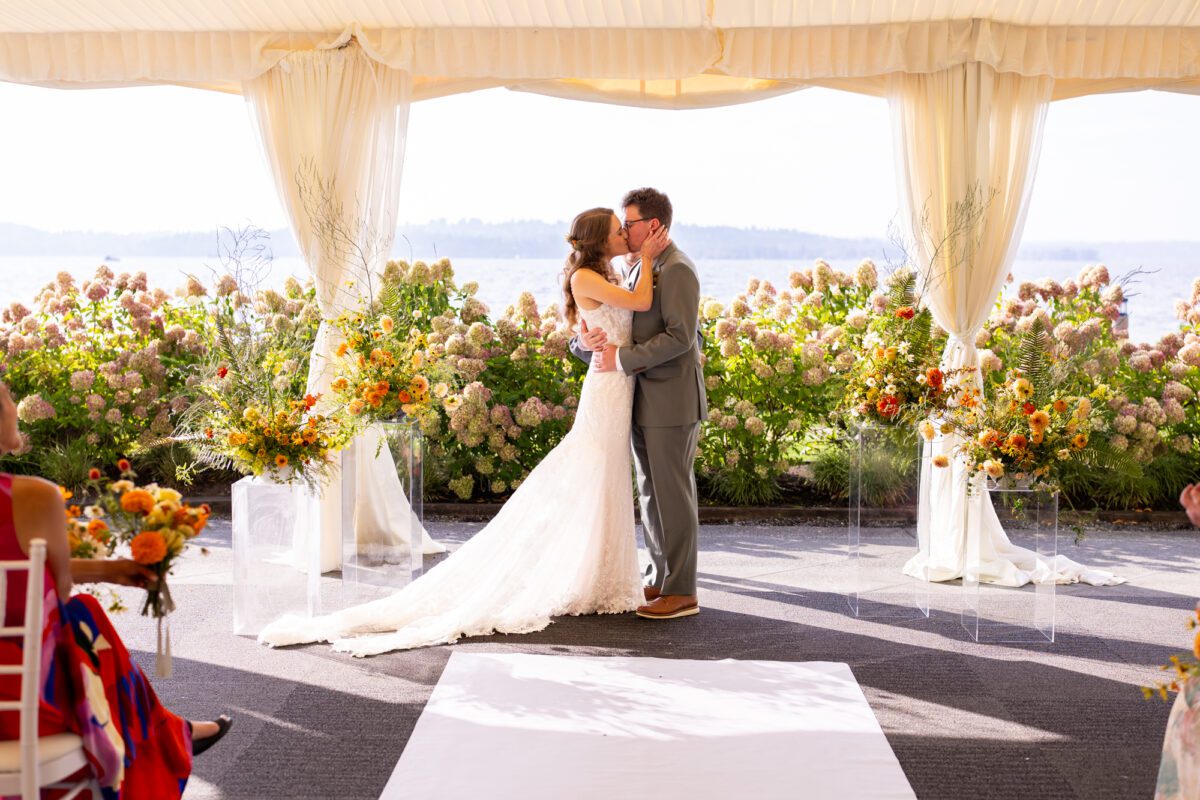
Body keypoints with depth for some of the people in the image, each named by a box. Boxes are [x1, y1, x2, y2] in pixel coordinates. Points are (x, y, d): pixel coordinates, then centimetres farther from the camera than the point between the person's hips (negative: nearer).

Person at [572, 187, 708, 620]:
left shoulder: (677, 269, -13)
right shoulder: (642, 270, 17)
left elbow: (680, 336, -21)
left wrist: (621, 357, -19)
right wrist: (588, 340, -5)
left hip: (672, 401, -9)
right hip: (645, 402, 9)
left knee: (673, 494, -4)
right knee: (651, 494, 14)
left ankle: (681, 592, 3)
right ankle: (660, 579, 23)